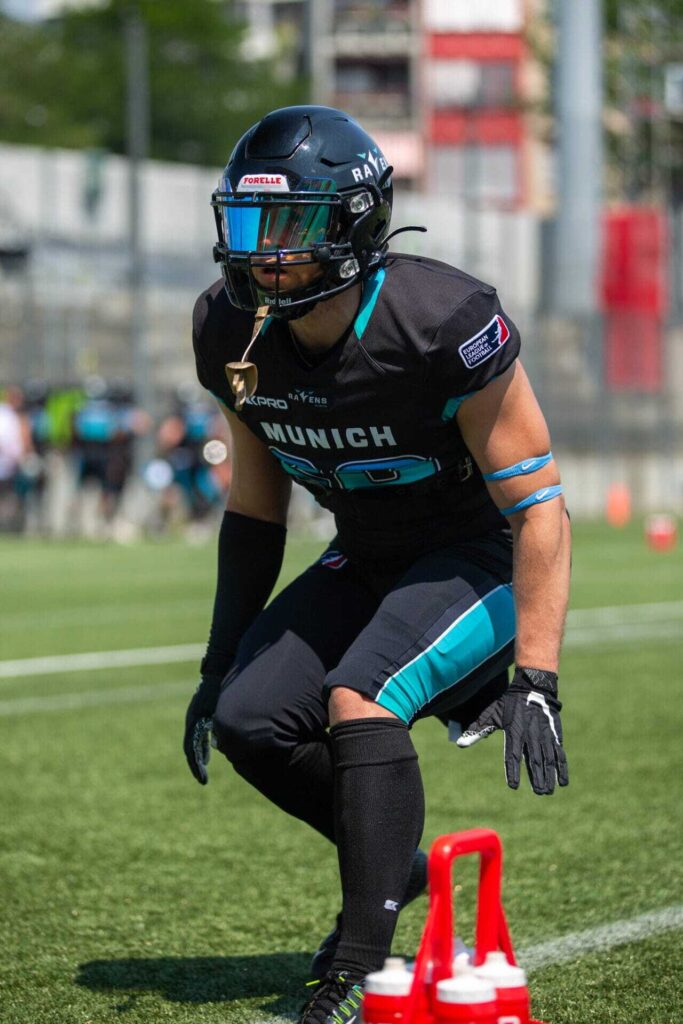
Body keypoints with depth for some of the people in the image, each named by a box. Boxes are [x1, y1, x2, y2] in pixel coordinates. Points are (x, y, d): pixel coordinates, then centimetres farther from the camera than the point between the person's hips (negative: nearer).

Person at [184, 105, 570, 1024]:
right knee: (250, 723, -8)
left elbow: (539, 507, -25)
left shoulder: (446, 326, -29)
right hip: (369, 560, 7)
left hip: (482, 559, -7)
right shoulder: (234, 335, -9)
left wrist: (535, 681, -30)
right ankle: (393, 864, 17)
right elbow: (256, 511, 6)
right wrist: (220, 664, 6)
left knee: (357, 698, -29)